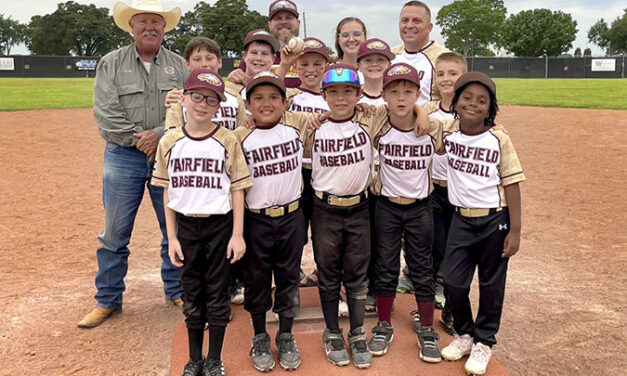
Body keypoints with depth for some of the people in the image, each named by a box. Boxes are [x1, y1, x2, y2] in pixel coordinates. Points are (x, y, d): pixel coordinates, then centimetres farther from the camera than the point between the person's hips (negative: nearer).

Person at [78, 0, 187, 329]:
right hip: (123, 156, 0)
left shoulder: (179, 65, 5)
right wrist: (139, 139, -12)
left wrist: (159, 135, -16)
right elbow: (106, 112, -6)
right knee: (115, 232, 5)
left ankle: (176, 291, 27)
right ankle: (108, 300, 20)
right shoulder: (111, 63, 3)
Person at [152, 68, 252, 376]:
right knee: (191, 295, 14)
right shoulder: (170, 142, -1)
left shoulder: (228, 141, -7)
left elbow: (237, 190, -5)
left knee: (218, 294, 9)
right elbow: (168, 192, 4)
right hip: (186, 226, 3)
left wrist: (237, 235, -9)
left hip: (220, 226, -2)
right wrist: (172, 238, 2)